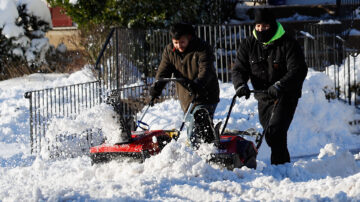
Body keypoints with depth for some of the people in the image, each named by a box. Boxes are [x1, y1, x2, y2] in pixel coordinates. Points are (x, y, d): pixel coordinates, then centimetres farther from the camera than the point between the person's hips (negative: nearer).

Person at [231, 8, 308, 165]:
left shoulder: (288, 44, -11)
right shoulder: (248, 45, 3)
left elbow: (298, 70, -18)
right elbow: (238, 69, 2)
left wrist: (279, 86, -31)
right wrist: (240, 85, -20)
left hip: (286, 96, -6)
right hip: (263, 97, 6)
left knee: (274, 133, -21)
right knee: (271, 135, 13)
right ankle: (285, 164, 29)